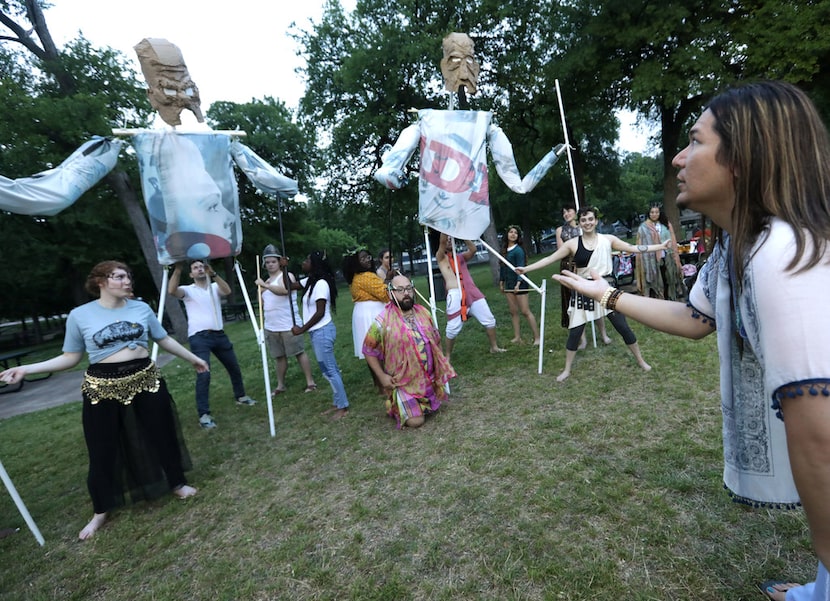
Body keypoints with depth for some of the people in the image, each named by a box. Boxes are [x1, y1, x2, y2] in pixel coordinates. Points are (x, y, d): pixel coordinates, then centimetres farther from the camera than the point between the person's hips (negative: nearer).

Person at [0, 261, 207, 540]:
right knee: (103, 450, 11)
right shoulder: (80, 315, -5)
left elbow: (165, 340, 10)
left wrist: (192, 358, 16)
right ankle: (101, 510, 33)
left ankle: (177, 483, 34)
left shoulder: (141, 308, 0)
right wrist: (26, 369, -8)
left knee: (163, 435, 12)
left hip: (146, 380, 2)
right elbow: (71, 357, 2)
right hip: (103, 389, -1)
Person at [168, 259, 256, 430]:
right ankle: (204, 415, -12)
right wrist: (177, 269, -22)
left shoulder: (214, 287, 11)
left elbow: (227, 291, -12)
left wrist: (213, 274, -22)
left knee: (234, 368, 16)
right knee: (203, 374, -17)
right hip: (199, 338, -4)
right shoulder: (188, 290, 4)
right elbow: (172, 290, -19)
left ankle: (241, 397, 37)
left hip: (219, 335, 4)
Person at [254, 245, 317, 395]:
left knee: (300, 353, -3)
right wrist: (260, 291, 1)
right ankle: (280, 385, 23)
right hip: (271, 327, 7)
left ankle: (310, 382, 4)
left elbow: (284, 290, -28)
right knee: (279, 356, 14)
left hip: (289, 325, -7)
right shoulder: (266, 282, 17)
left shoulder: (287, 275, -6)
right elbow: (263, 304, 18)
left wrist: (265, 285, -31)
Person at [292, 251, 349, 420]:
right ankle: (338, 403, 25)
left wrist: (302, 329, -14)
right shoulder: (310, 282, 10)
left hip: (322, 331, -10)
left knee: (329, 370, -3)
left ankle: (344, 407, 8)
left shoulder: (321, 283, -18)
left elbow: (320, 313, -20)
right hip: (316, 332, 10)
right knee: (330, 369, 15)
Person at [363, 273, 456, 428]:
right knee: (416, 421, -5)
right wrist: (382, 376, -13)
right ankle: (395, 408, 24)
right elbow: (369, 351, -10)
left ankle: (404, 404, 40)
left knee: (434, 409, 17)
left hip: (429, 378, 6)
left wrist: (439, 366, 9)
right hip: (404, 382, -5)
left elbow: (436, 339, 11)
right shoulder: (383, 322, -19)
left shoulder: (423, 312, -2)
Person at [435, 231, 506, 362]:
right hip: (455, 294, -5)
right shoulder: (440, 257, 8)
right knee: (453, 328, -4)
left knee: (489, 319, 9)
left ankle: (494, 347, 26)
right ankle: (448, 355, 14)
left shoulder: (461, 257, 21)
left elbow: (473, 250, 2)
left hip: (472, 292, 5)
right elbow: (442, 241, -8)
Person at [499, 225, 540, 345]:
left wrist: (518, 283, -25)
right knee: (513, 312, 10)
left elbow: (520, 268, -16)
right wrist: (501, 282, 15)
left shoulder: (518, 250, -11)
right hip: (509, 284, 7)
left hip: (519, 284, -7)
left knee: (525, 311, -6)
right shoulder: (504, 250, 9)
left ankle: (537, 338, 1)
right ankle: (517, 337, 18)